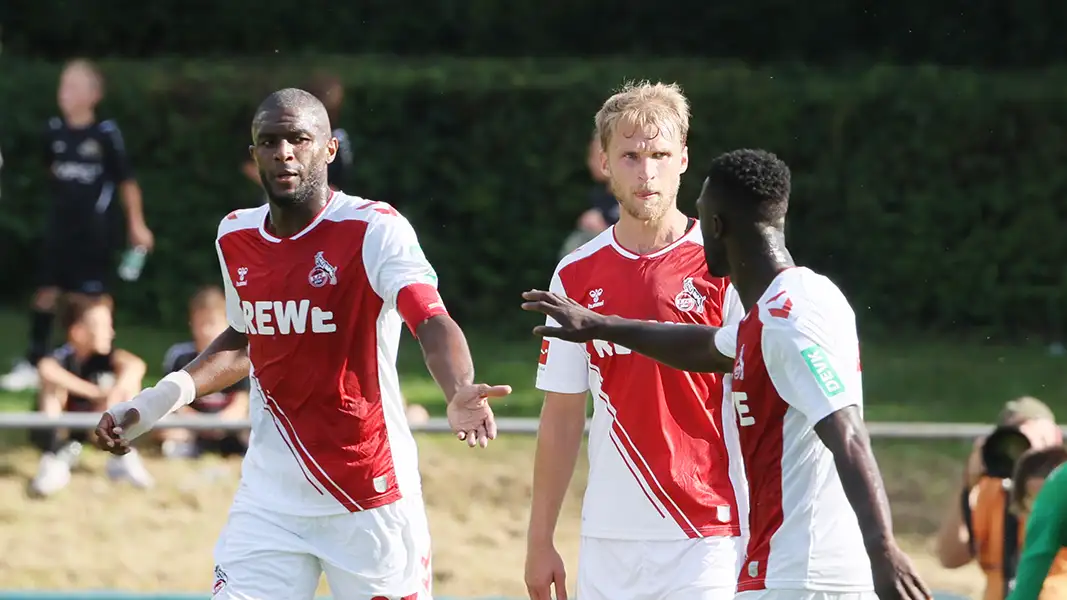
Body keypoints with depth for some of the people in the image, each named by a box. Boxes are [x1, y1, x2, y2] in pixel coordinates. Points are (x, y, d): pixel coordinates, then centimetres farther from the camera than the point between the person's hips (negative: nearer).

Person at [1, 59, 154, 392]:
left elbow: (126, 181, -3)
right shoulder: (54, 131, 0)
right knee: (46, 292, 4)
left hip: (95, 230, -4)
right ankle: (33, 365, 11)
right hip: (60, 226, 4)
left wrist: (137, 225, -1)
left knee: (94, 300, 0)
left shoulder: (106, 134, -11)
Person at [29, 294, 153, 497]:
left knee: (128, 378, -17)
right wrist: (98, 393, -49)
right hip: (52, 429, -4)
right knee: (53, 383, -33)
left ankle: (121, 455, -15)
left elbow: (136, 365, -37)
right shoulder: (63, 356, -28)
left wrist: (114, 394, -54)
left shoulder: (103, 354, -17)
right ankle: (54, 461, -33)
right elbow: (46, 369, -54)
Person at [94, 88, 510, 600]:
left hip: (372, 497, -4)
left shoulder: (374, 230, -13)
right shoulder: (236, 238, 5)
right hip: (269, 498, 4)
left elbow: (434, 324, -28)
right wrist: (159, 401, 12)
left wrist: (458, 395, -48)